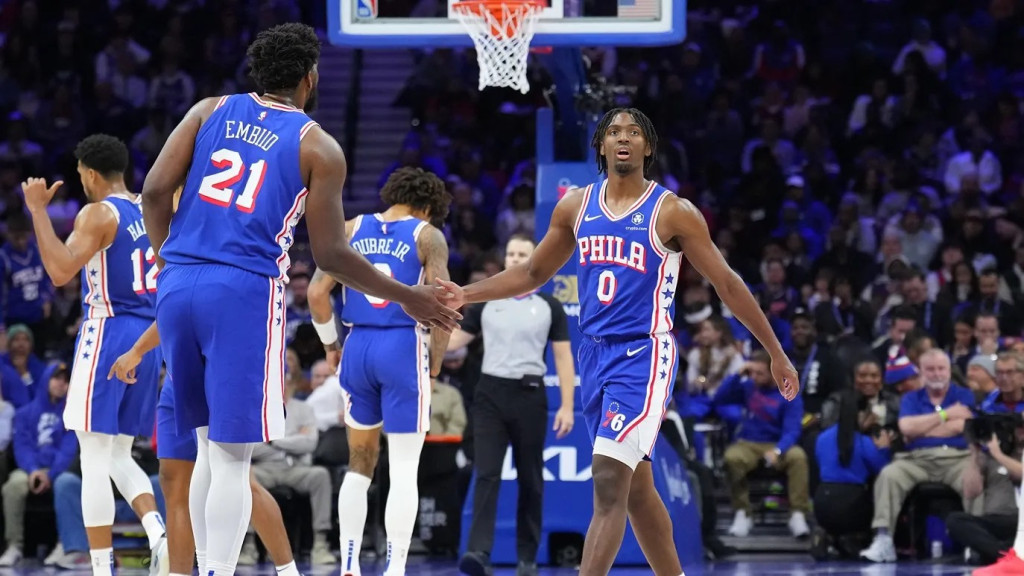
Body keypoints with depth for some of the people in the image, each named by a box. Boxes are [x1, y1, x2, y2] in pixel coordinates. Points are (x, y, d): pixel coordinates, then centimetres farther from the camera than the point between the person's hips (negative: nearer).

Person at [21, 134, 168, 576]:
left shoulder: (98, 214, -11)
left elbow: (60, 271, -22)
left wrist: (38, 210, -16)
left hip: (107, 333, -8)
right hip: (148, 339, 8)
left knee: (95, 460, -4)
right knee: (119, 456, 15)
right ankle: (159, 534, -9)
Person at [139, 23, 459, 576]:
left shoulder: (210, 111, 12)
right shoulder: (319, 148, 2)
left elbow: (155, 190, 4)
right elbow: (329, 255, 1)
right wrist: (408, 298, 13)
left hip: (178, 284, 5)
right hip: (245, 291, -5)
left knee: (210, 444, 18)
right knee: (234, 456, -3)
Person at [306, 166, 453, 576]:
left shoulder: (352, 229, 10)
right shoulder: (428, 236, 0)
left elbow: (317, 292, 3)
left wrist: (331, 345, 15)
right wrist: (436, 361, 3)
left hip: (357, 347, 4)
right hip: (403, 347, -4)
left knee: (359, 465, 16)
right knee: (403, 471, 1)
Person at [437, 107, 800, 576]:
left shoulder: (673, 213, -6)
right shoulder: (576, 207, 8)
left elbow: (727, 284, -2)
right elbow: (533, 273, 20)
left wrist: (777, 354, -1)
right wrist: (466, 295, 8)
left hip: (644, 356, -6)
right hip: (595, 356, 6)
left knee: (609, 481, -17)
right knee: (636, 487, 14)